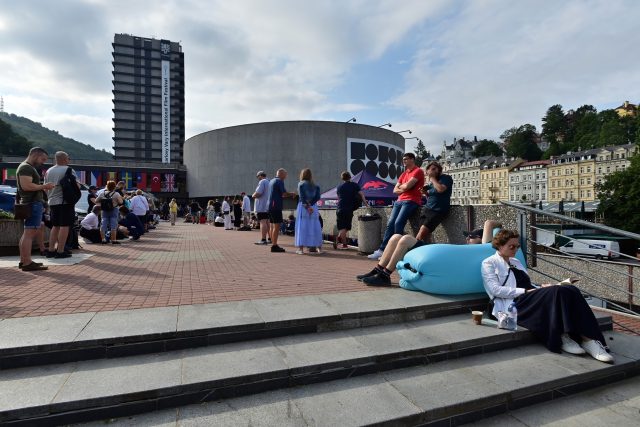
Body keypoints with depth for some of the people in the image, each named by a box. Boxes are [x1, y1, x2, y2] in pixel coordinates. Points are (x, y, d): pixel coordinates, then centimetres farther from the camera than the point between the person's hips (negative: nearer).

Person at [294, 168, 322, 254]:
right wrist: (310, 204, -7)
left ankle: (301, 248, -3)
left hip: (303, 207, -3)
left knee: (302, 227, -1)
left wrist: (306, 206, -14)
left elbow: (302, 196, -11)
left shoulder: (301, 184, 2)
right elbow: (318, 197, -1)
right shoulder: (315, 186, 13)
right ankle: (318, 247, 10)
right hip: (313, 207, 3)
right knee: (314, 227, 9)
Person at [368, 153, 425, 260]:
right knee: (390, 224, -4)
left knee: (398, 223, -22)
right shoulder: (404, 174, 24)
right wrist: (403, 189, -3)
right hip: (399, 201, 8)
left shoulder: (418, 171, -2)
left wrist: (400, 186, 7)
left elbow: (407, 186, -15)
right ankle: (382, 250, -5)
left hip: (411, 201, -8)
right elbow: (395, 190, 17)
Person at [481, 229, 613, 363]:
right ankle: (562, 338, -22)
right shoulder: (489, 263, 2)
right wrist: (525, 291, -14)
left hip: (529, 297, 8)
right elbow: (496, 290, -11)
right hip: (513, 303, -7)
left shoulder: (516, 261, 27)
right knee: (557, 291, -28)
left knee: (571, 290, -18)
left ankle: (587, 339, -28)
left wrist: (540, 288, 2)